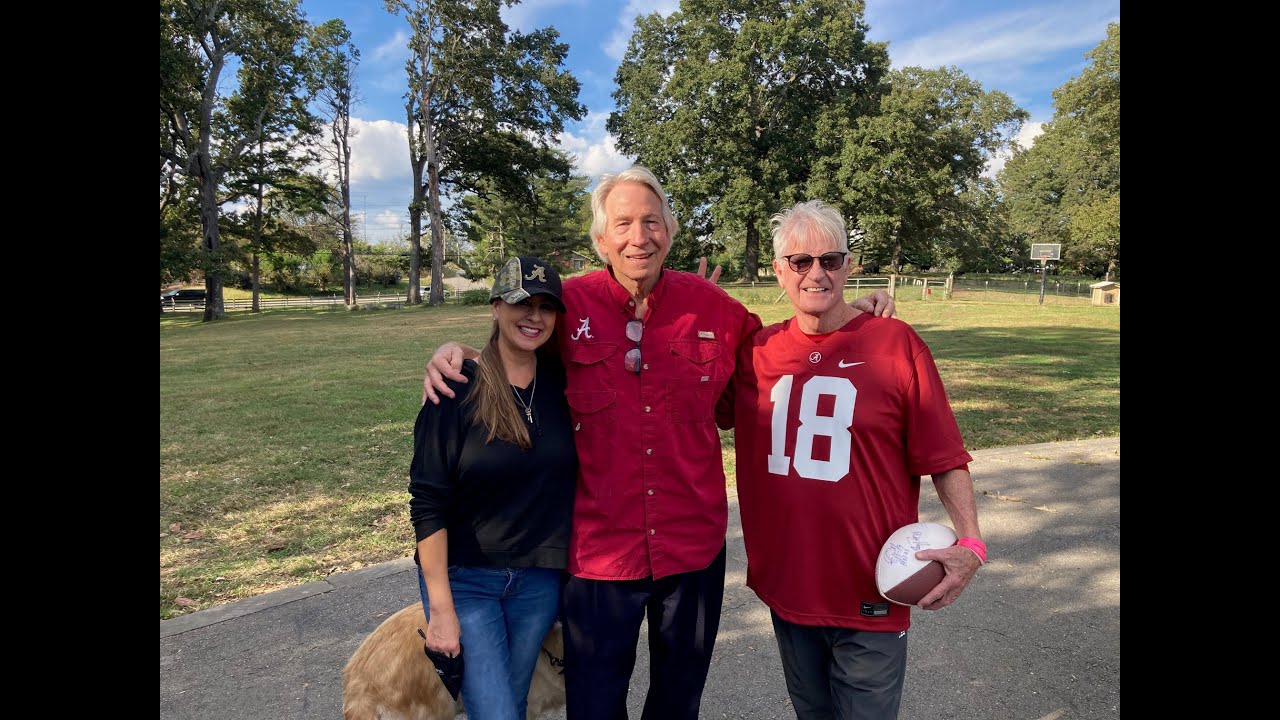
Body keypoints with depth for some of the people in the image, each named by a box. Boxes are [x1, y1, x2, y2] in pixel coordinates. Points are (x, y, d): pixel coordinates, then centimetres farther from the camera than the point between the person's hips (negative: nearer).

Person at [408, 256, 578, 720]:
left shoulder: (562, 382, -4)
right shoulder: (457, 388, -14)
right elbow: (428, 503, -13)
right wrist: (441, 607, -13)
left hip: (540, 580, 4)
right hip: (464, 578, -3)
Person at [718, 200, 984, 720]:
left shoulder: (895, 343, -9)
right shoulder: (756, 350, 0)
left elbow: (944, 458, -7)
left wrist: (970, 543, -19)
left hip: (871, 597, -3)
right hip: (787, 585, 4)